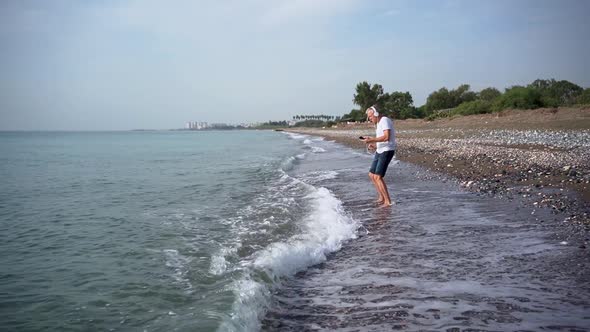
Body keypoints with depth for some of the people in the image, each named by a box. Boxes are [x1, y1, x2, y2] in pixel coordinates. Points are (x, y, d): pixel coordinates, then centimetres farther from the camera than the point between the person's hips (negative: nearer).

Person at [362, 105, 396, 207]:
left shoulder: (385, 120, -13)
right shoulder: (379, 123, 18)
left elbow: (387, 137, -26)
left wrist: (372, 139, -24)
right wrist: (374, 145, 8)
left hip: (387, 151, -11)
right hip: (380, 151, 11)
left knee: (378, 176, -17)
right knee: (371, 174, 16)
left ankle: (388, 201, -13)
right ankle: (381, 197, 26)